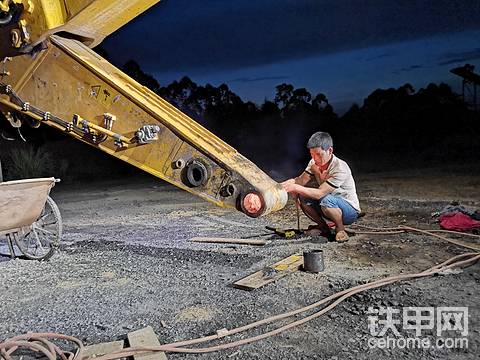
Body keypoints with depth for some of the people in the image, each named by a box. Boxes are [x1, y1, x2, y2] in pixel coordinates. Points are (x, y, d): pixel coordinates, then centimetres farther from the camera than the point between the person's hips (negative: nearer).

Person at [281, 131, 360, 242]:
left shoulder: (340, 168, -28)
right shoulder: (314, 163, -6)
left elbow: (320, 193, -35)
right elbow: (301, 181, -11)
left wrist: (296, 187, -39)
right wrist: (292, 182, -33)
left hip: (350, 211, -6)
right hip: (330, 205, 7)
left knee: (326, 200, -37)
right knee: (302, 196, -16)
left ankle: (340, 229, -9)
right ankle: (323, 227, 3)